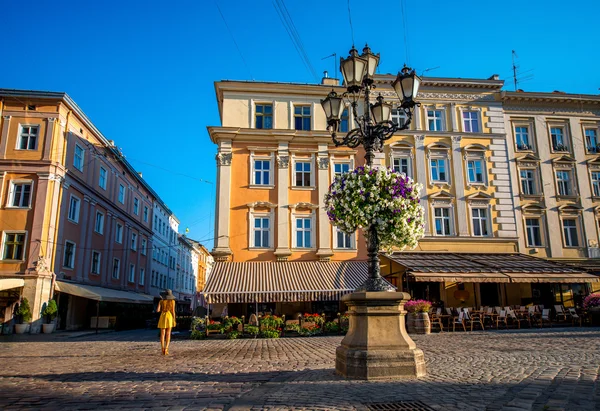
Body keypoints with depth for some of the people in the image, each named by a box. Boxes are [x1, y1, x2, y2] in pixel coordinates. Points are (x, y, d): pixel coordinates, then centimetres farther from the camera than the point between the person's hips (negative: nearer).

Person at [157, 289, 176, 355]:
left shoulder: (161, 301, 0)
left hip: (163, 317, 1)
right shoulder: (172, 301, -1)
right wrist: (174, 320, 0)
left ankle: (163, 350, -2)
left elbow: (157, 310, -7)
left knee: (162, 334, 4)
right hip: (170, 317, -1)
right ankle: (166, 349, -11)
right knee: (168, 334, 3)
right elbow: (173, 311, -4)